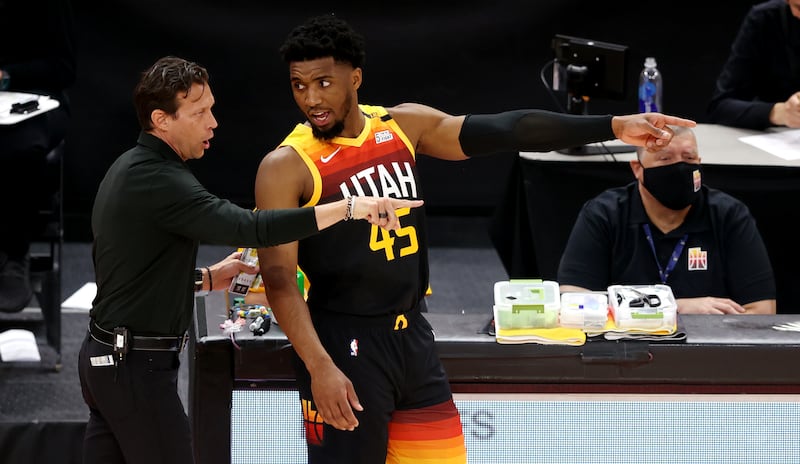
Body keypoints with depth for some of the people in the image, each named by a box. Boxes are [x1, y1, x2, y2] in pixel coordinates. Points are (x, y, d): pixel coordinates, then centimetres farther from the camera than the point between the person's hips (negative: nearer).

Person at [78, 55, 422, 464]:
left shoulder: (129, 170, 13)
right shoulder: (159, 182, -20)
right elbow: (250, 228, -31)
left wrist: (206, 279, 12)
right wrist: (349, 208, -32)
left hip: (104, 356, 10)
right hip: (137, 367, -10)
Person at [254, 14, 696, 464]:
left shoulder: (404, 125, 4)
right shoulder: (287, 168, -11)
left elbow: (504, 131, 1)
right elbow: (279, 277, -15)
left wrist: (613, 126, -6)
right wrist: (319, 368, -25)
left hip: (413, 338, 6)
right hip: (344, 345, -6)